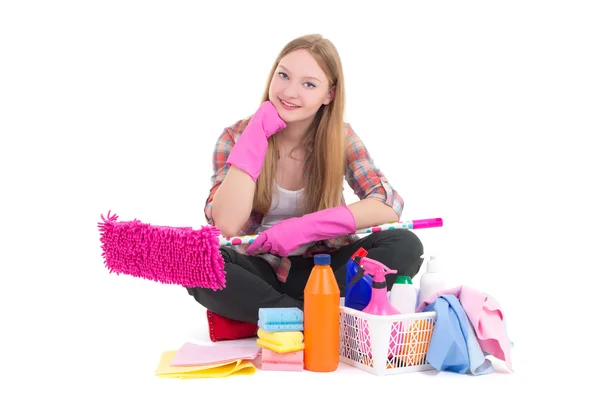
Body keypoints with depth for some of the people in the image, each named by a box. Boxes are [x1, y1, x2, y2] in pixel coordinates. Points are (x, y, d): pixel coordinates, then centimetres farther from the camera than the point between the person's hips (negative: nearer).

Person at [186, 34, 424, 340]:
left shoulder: (340, 137, -4)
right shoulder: (237, 136, -8)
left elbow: (389, 206, -17)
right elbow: (226, 225, -23)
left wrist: (303, 227, -26)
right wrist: (256, 136, -23)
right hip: (260, 270, -1)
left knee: (405, 246, -25)